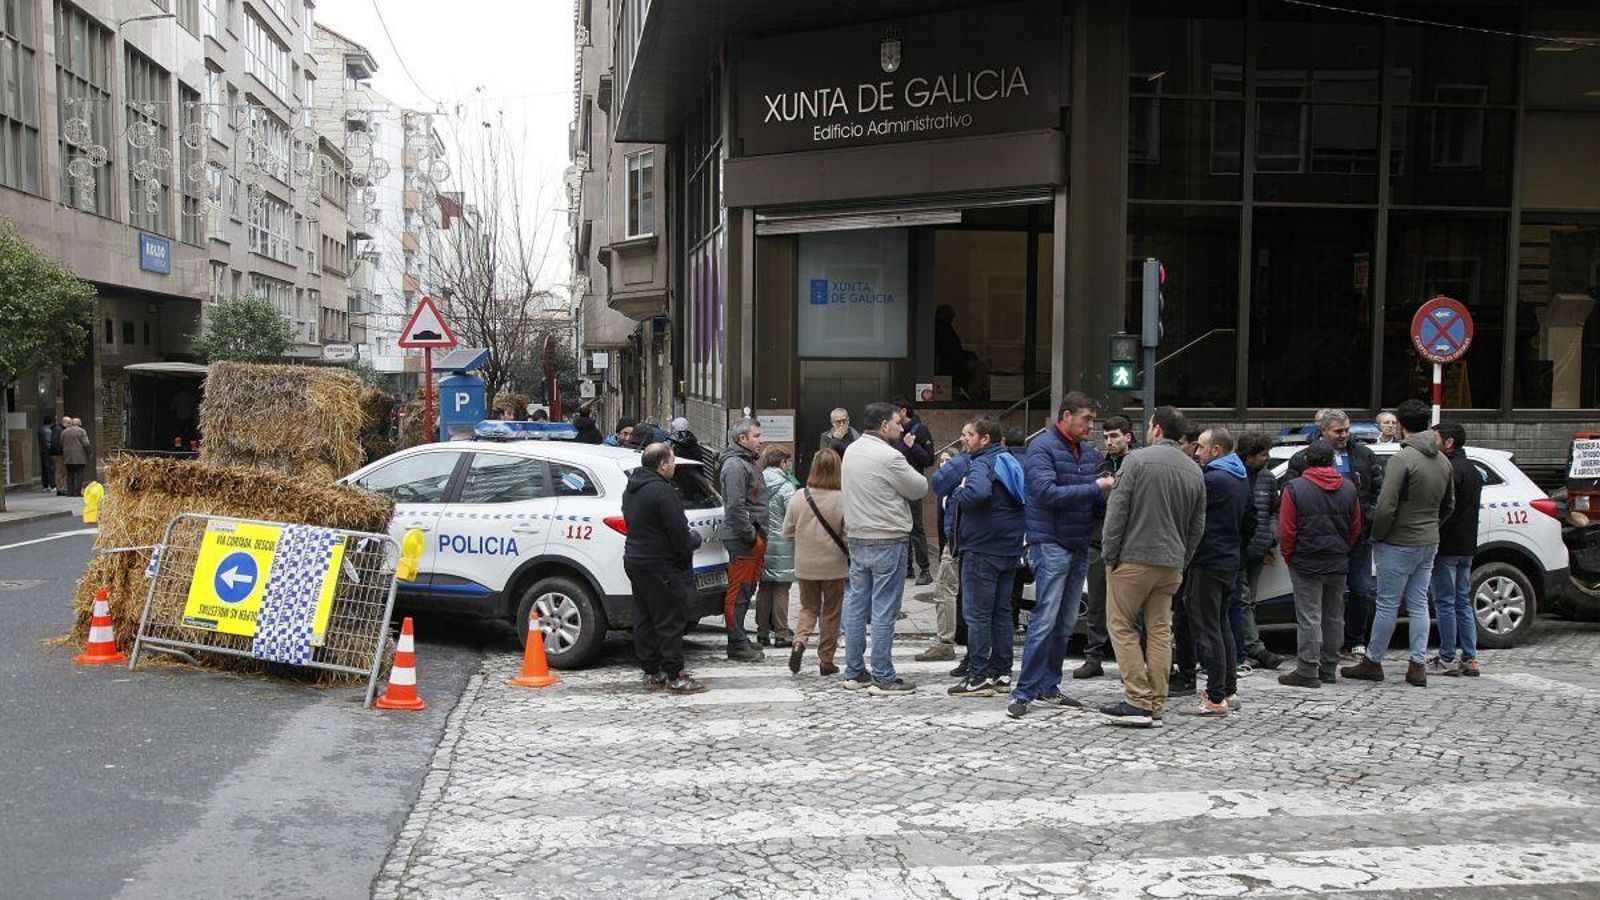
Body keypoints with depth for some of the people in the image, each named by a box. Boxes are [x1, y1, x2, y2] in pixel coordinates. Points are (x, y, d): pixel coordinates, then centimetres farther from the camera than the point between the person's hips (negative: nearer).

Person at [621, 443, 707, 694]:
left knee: (645, 618, 13)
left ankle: (651, 671, 19)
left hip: (634, 559, 10)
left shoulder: (631, 490, 12)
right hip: (660, 566, -10)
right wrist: (694, 541, 1)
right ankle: (674, 676, -1)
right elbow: (679, 532, -21)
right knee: (670, 621, -4)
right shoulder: (662, 491, -19)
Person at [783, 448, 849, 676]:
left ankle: (799, 642, -6)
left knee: (808, 608, 19)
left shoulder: (798, 498, -7)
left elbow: (787, 533, 0)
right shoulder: (842, 500, -16)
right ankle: (826, 661, 17)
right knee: (830, 614, 12)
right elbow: (849, 536, -16)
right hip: (833, 566, -2)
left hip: (805, 565, 2)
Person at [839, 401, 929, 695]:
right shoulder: (889, 457, -17)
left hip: (857, 540, 8)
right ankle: (883, 678, 3)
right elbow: (920, 488, -7)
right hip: (888, 542, -8)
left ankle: (854, 673, 19)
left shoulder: (851, 451, 8)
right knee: (884, 612, -2)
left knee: (856, 607, 11)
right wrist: (908, 474, 11)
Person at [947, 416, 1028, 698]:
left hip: (982, 549, -9)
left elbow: (978, 493, -35)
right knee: (1001, 611, 14)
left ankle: (979, 677, -2)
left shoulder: (981, 464, -14)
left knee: (977, 613, -4)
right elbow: (1024, 498, 23)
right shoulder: (1009, 462, 15)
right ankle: (1001, 673, 19)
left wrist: (958, 492, -16)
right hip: (1010, 548, 9)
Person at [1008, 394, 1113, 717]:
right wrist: (1096, 488, -18)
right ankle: (1024, 693, -4)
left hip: (1080, 546, 8)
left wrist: (1109, 493, -6)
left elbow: (1097, 499, 17)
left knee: (1066, 623, 12)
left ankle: (1049, 687, 21)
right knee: (1045, 620, -10)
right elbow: (1047, 492, -21)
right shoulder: (1042, 447, -9)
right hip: (1051, 543, -8)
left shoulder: (1089, 451, 13)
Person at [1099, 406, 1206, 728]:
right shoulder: (1194, 471, 12)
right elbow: (1198, 526, 15)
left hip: (1134, 558, -6)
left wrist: (1110, 554, -6)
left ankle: (1138, 701, -3)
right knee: (1160, 631, 10)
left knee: (1121, 626, 2)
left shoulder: (1138, 460, -8)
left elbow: (1117, 509, -11)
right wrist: (1182, 561, 19)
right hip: (1172, 563, 6)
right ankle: (1155, 706, 12)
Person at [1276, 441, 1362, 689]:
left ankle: (1307, 671, -3)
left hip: (1306, 564, -5)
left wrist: (1289, 557, 2)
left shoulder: (1295, 488, -11)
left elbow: (1286, 531, -11)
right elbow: (1356, 529, 11)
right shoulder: (1348, 488, 5)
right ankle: (1328, 669, 21)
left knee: (1308, 618, -3)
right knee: (1334, 617, 13)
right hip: (1338, 565, 5)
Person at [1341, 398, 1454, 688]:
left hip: (1399, 544, -7)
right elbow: (1448, 505, 18)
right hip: (1429, 543, 7)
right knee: (1419, 603, 11)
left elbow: (1386, 507, -22)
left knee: (1387, 604, 2)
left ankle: (1372, 662, 12)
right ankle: (1418, 666, 13)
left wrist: (1377, 537, -9)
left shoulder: (1401, 459, -18)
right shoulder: (1443, 460, 9)